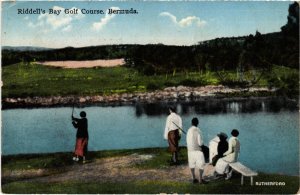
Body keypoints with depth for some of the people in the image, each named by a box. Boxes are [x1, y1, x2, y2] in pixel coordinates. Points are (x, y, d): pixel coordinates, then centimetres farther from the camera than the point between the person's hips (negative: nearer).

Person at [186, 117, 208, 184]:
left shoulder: (189, 130, 0)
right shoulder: (197, 130, -16)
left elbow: (187, 141, 6)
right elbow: (200, 142, -16)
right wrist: (201, 143, 5)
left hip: (190, 150, 6)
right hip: (197, 150, -6)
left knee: (192, 164, 14)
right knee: (201, 165, 2)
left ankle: (194, 178, 19)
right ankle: (200, 179, 1)